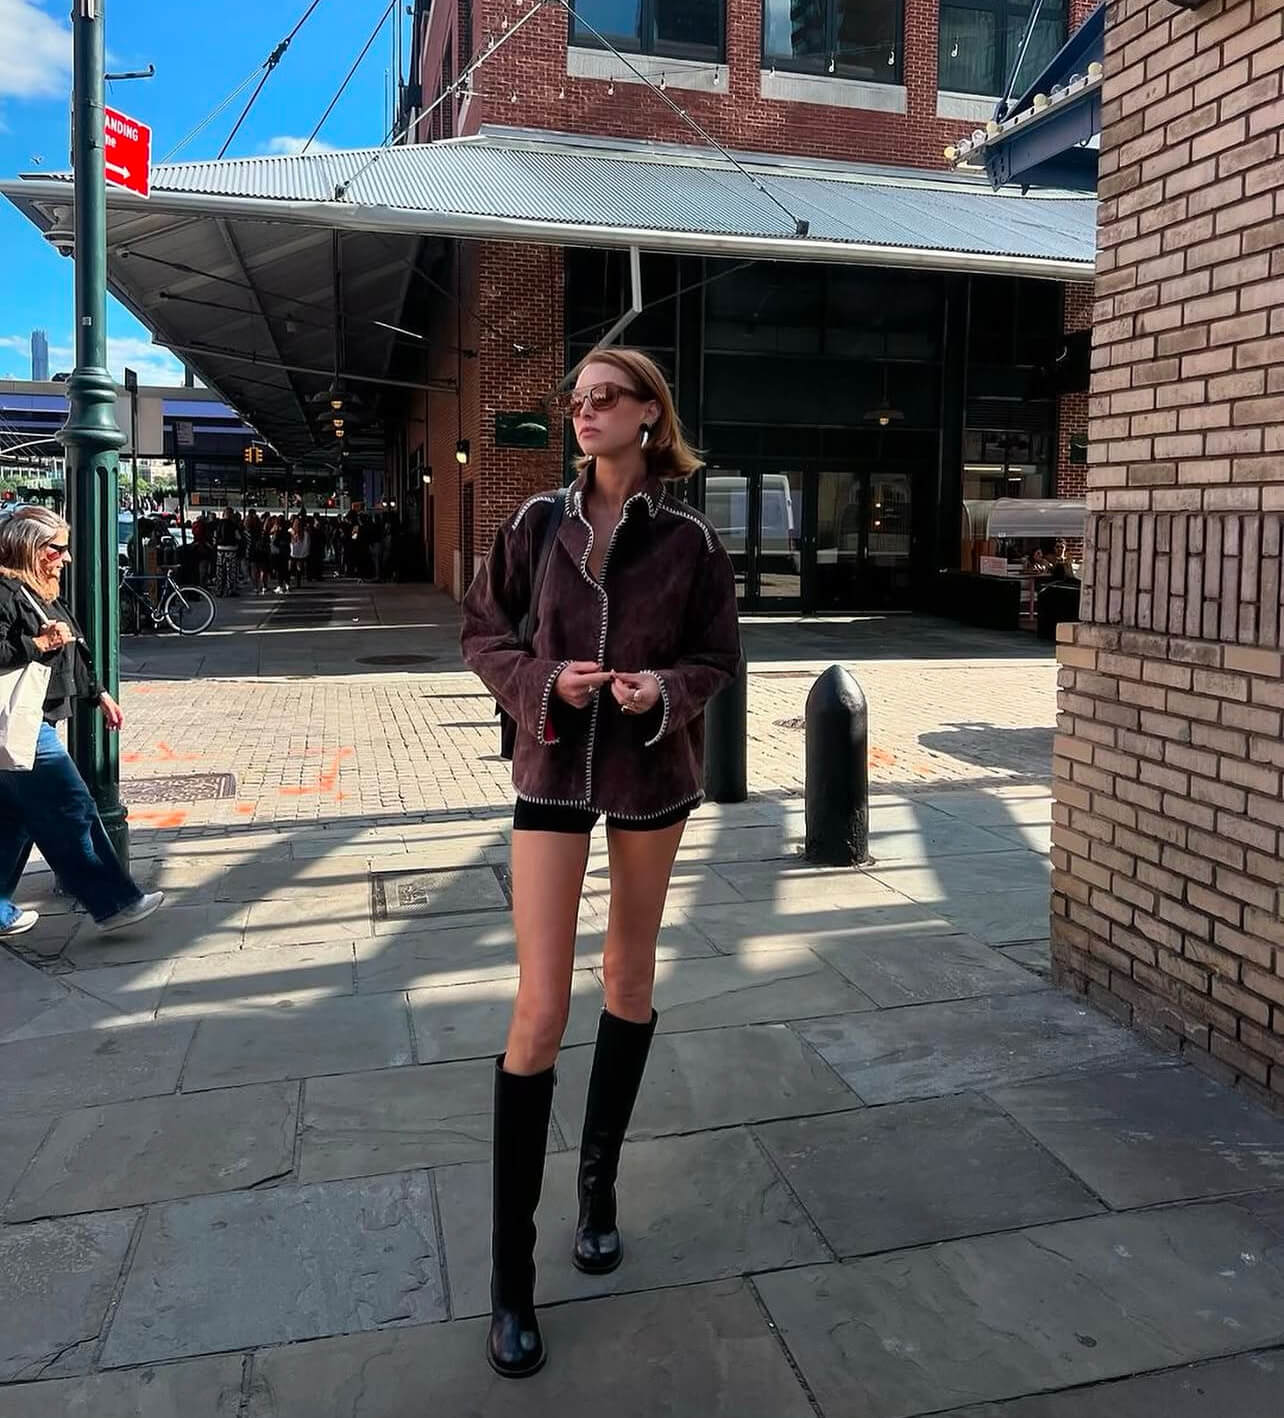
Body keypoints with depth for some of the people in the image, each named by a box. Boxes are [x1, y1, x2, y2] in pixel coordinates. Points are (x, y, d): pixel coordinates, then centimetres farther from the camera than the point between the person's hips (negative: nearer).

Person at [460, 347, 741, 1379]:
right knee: (541, 1011, -6)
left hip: (651, 773, 1)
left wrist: (665, 691, -17)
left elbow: (717, 656, 4)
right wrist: (542, 681, -15)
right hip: (554, 769, -1)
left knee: (630, 984, 14)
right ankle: (511, 1274, 8)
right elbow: (483, 632, 4)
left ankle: (600, 1186, 37)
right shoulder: (540, 522, -2)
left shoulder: (688, 539, -4)